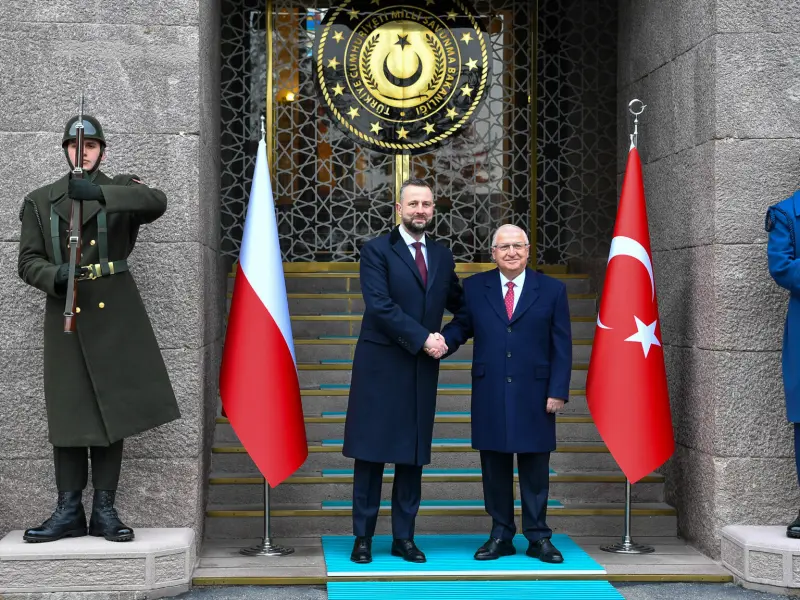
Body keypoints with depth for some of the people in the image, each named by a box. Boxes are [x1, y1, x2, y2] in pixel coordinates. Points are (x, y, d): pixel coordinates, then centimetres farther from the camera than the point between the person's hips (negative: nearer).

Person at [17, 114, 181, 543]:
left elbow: (157, 202, -15)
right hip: (66, 316, 1)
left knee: (112, 408, 1)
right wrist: (54, 277, -15)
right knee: (68, 412, 0)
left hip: (113, 315, -1)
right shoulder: (40, 201, 13)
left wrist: (99, 194, -27)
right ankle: (69, 512, 7)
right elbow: (28, 261, 7)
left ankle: (104, 510, 8)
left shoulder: (121, 190, 8)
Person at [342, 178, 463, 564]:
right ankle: (363, 537, 8)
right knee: (371, 454, 0)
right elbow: (379, 305, -14)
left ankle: (404, 537, 15)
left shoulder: (442, 256, 13)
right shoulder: (376, 251, -4)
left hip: (422, 370, 5)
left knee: (413, 456, 7)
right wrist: (422, 338, -17)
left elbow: (459, 302, 23)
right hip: (380, 367, -4)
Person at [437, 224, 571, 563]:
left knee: (535, 468, 5)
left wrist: (558, 391, -5)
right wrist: (442, 343, -11)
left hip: (534, 395, -1)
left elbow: (561, 346, 2)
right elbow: (461, 326, 11)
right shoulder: (475, 287, 7)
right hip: (490, 394, 1)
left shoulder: (552, 290, 4)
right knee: (494, 467, 6)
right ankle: (501, 535, 16)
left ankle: (538, 537, 14)